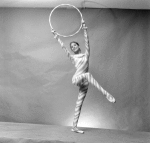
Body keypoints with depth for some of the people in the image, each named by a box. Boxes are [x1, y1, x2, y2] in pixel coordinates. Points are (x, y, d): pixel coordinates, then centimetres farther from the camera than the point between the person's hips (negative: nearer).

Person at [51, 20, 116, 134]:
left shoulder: (86, 55, 15)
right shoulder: (73, 57, 14)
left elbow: (87, 42, 7)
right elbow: (63, 47, 15)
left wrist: (85, 29, 0)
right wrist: (56, 36, 17)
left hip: (84, 83, 2)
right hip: (76, 79, -2)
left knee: (79, 105, 0)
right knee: (88, 74, -33)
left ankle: (74, 127, 2)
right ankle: (106, 94, -46)